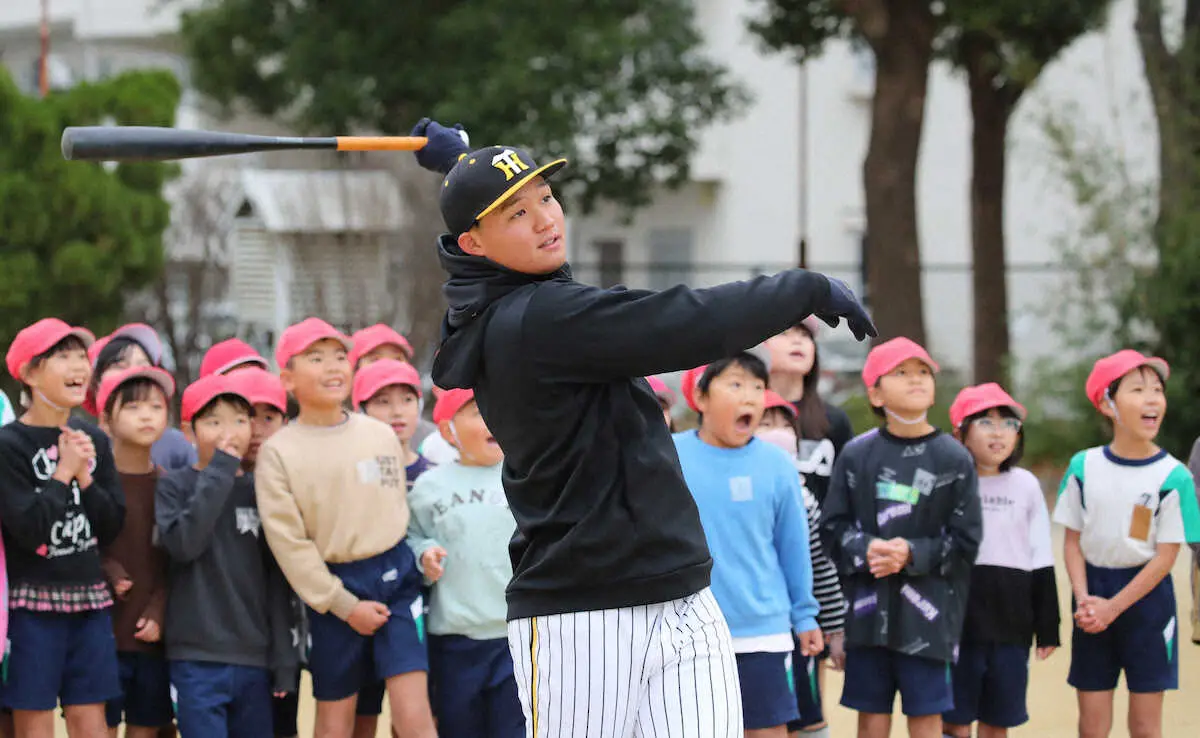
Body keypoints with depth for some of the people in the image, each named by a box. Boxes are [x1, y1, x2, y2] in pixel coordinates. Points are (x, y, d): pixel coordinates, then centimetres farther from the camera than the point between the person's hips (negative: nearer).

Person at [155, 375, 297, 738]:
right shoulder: (174, 486, 2)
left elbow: (275, 582, 11)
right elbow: (182, 544, -18)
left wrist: (283, 660, 7)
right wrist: (218, 472, -13)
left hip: (255, 658, 4)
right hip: (198, 657, -4)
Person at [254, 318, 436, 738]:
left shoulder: (382, 436, 5)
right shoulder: (278, 452, -6)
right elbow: (289, 542, -9)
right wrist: (345, 606, -12)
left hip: (395, 577, 2)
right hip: (334, 586, -2)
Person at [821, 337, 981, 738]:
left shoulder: (953, 458, -2)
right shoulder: (857, 454, 2)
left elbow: (965, 540, -2)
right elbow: (833, 526, 3)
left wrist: (913, 554, -16)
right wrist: (865, 550, -16)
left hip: (927, 610, -1)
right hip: (868, 607, 1)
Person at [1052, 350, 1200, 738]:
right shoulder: (1084, 467, -1)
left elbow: (1165, 556, -10)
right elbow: (1072, 541, 4)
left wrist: (1112, 607, -14)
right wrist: (1084, 599, -12)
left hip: (1145, 595, -2)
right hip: (1094, 586, 2)